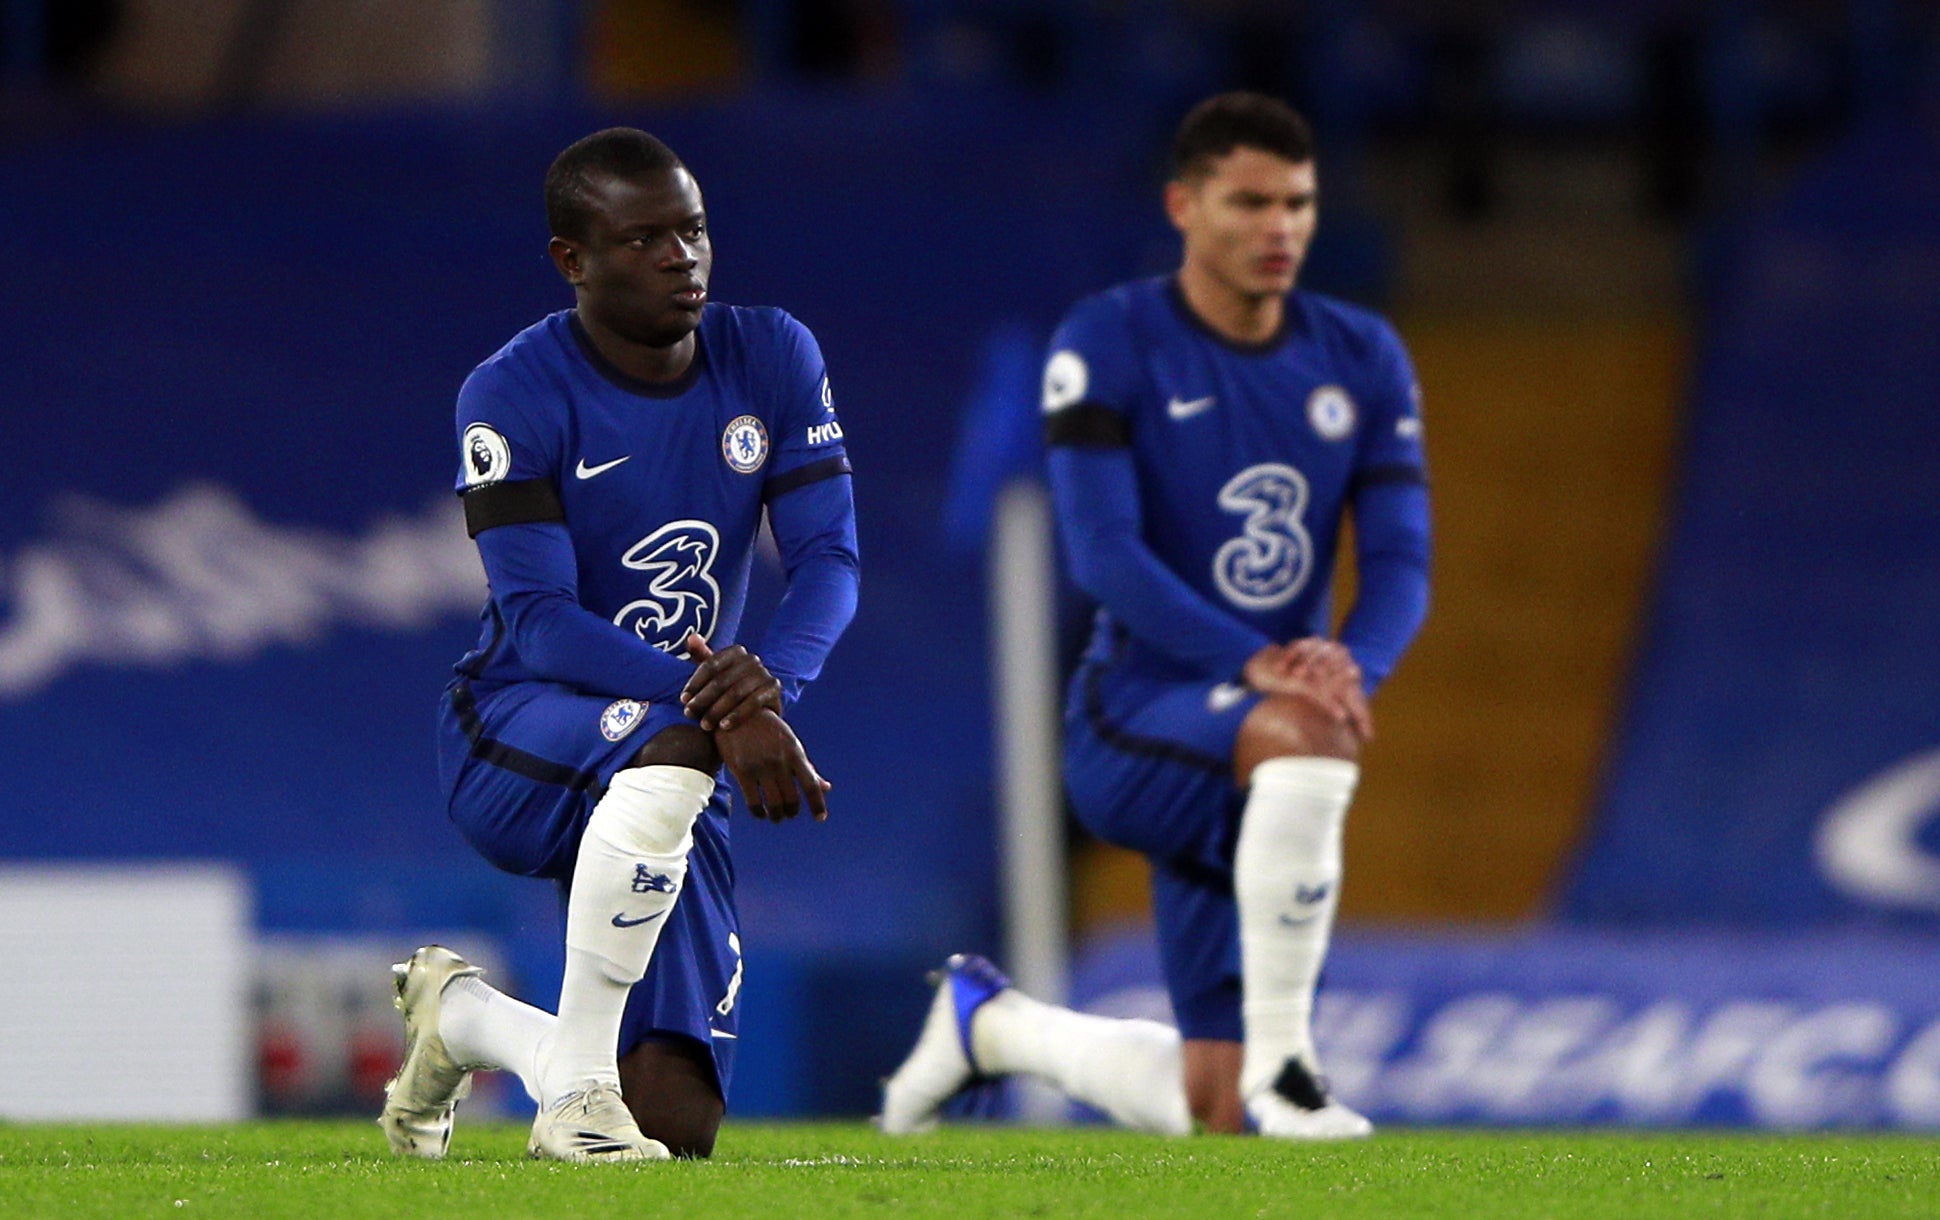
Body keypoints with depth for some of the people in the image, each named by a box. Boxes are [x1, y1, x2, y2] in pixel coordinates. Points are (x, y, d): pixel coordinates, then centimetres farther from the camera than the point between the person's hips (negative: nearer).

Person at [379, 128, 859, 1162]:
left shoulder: (772, 360, 0)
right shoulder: (514, 396, -15)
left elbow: (828, 558, -6)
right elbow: (539, 620, -22)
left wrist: (770, 677, -29)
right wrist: (717, 706, -37)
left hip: (667, 763, 5)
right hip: (510, 741, -5)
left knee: (679, 1127, -1)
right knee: (675, 743, -41)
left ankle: (461, 1014, 32)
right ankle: (576, 1087, -27)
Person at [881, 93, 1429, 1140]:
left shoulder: (1362, 361, 6)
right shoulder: (1110, 343, -9)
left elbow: (1401, 564, 0)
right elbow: (1102, 554, -18)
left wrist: (1352, 668, -23)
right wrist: (1256, 663, -30)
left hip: (1243, 762, 5)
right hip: (1132, 725, -5)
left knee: (1207, 1109, 5)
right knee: (1304, 734, -39)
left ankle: (988, 1022, 34)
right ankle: (1279, 1062, -32)